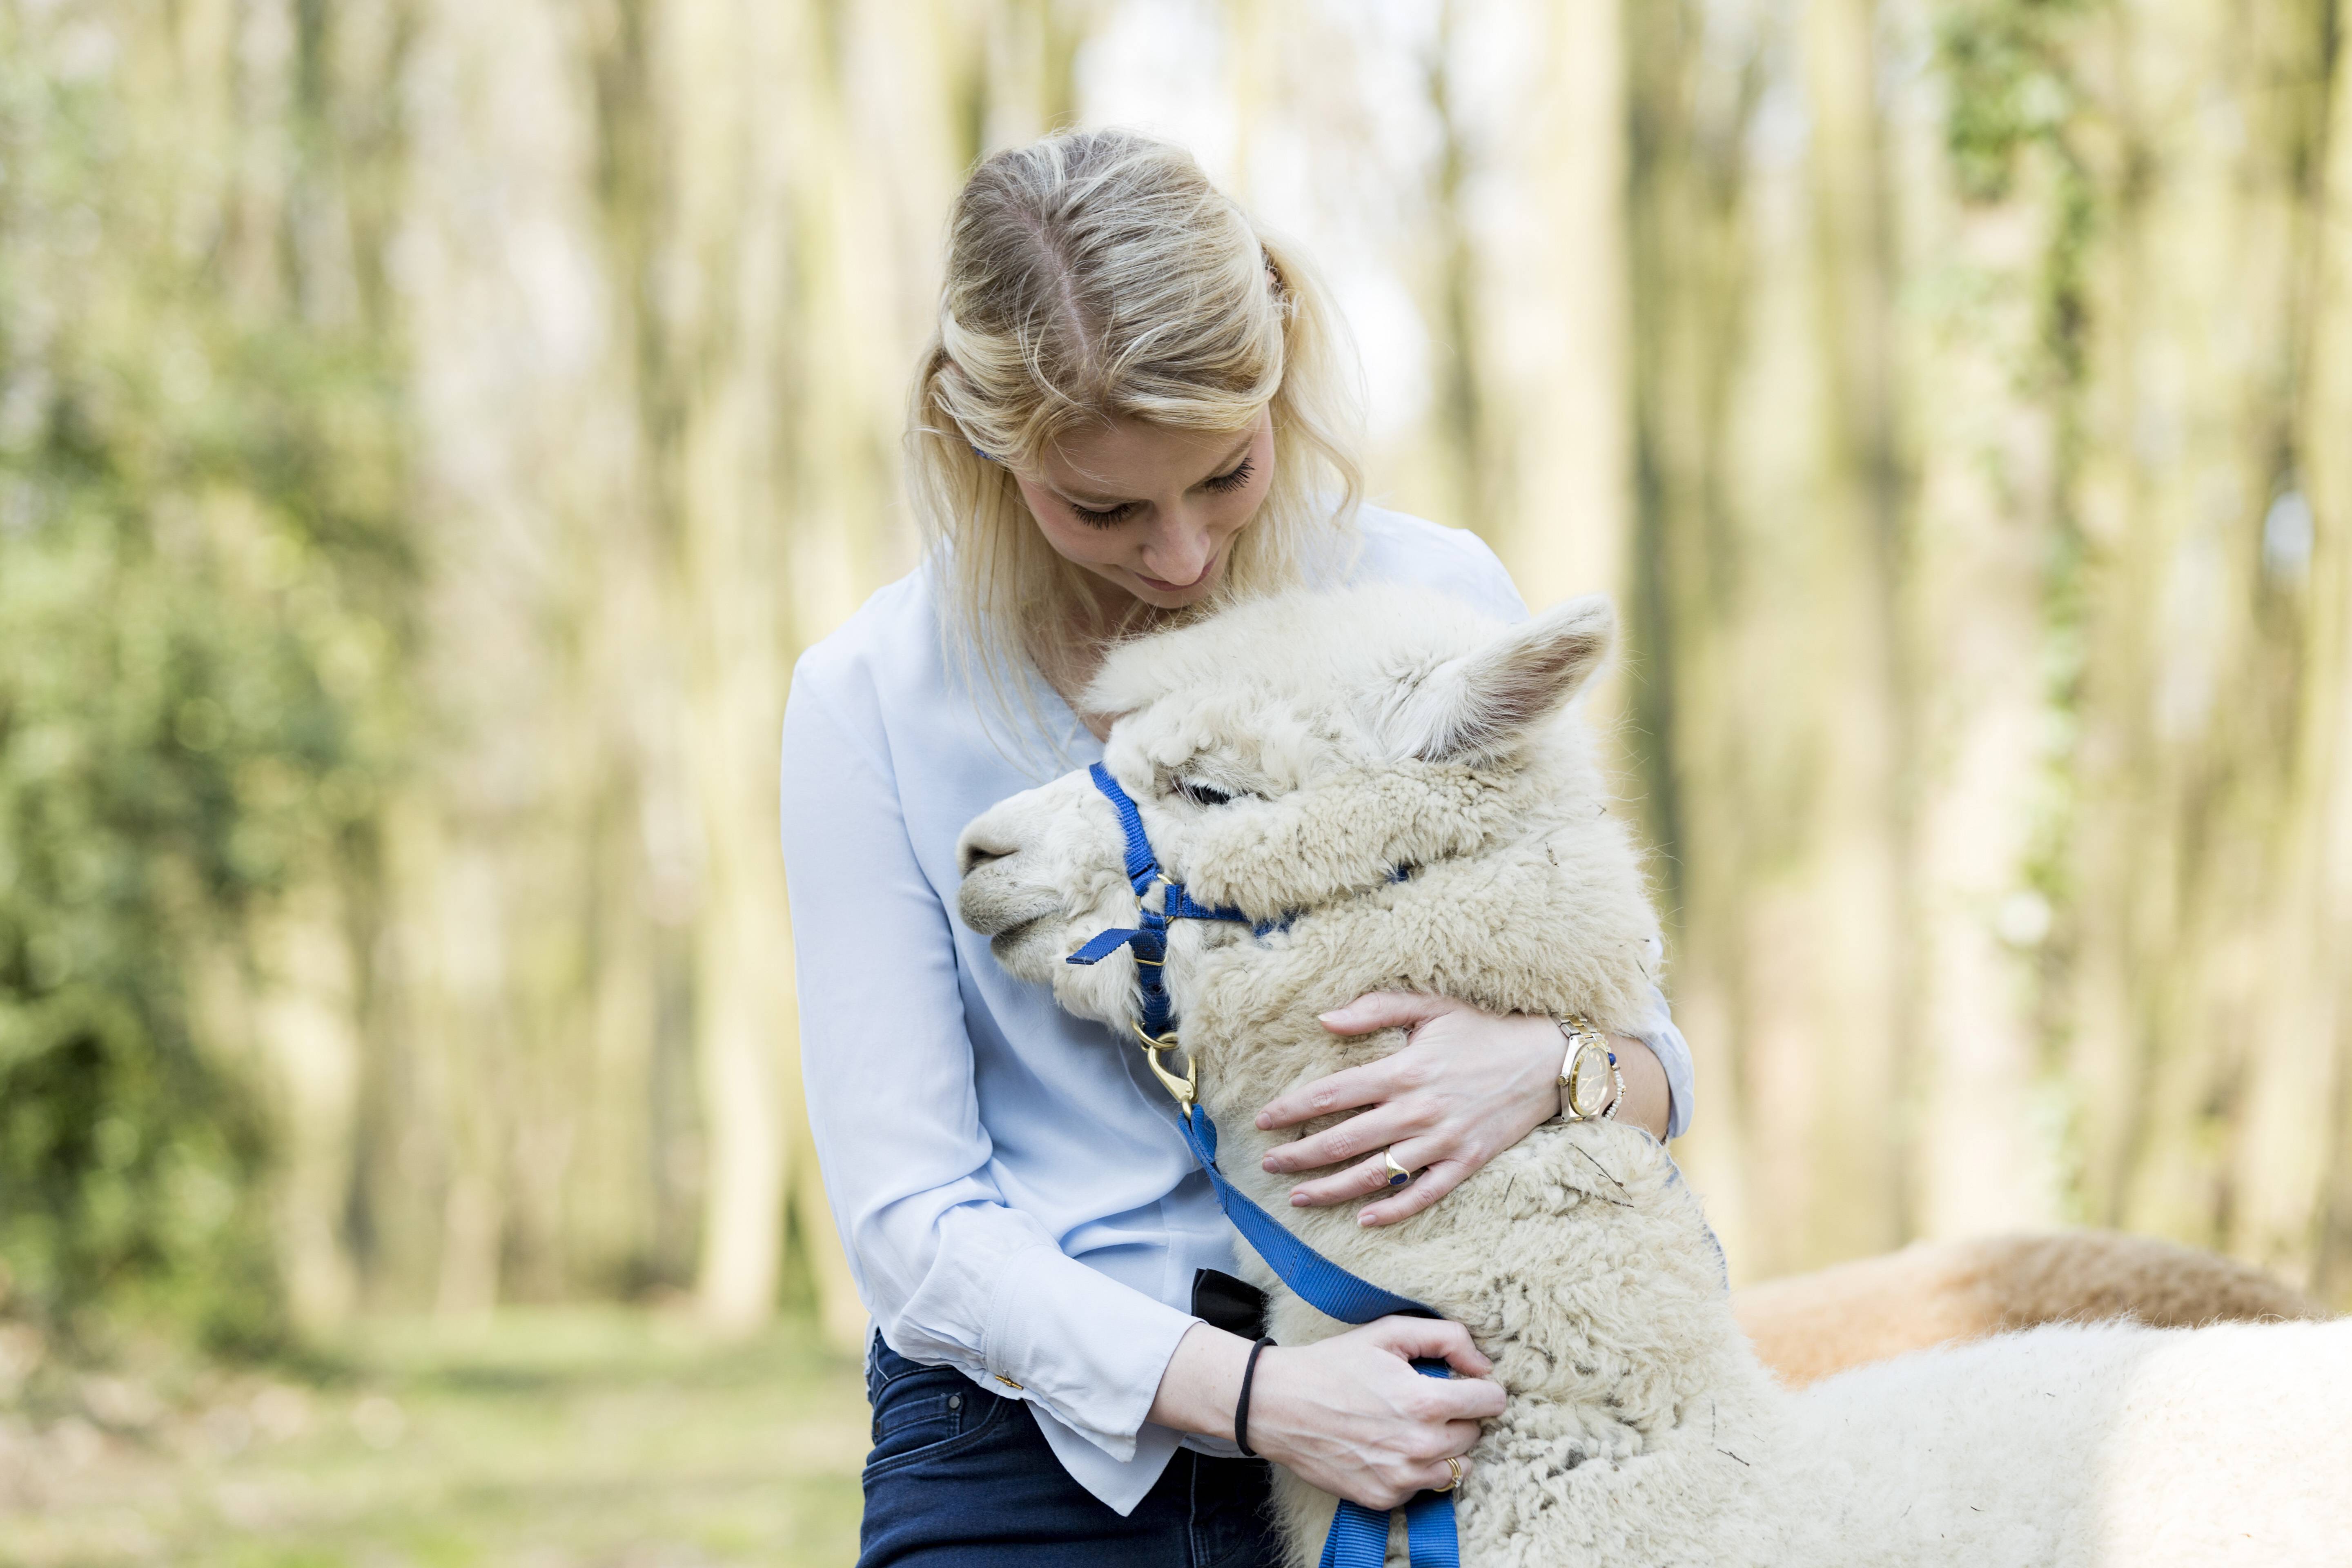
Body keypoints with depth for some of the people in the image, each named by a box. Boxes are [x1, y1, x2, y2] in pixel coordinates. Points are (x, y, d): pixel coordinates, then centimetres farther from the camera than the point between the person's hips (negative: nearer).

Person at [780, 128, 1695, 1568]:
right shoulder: (871, 703, -3)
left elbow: (1657, 1055, 7)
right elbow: (909, 1218, -6)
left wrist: (1545, 1069, -17)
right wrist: (1257, 1394, -19)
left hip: (1416, 1422, 1)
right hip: (1036, 1445, -1)